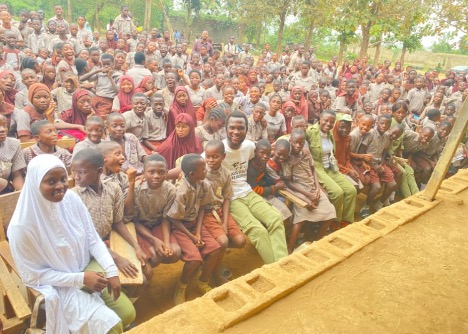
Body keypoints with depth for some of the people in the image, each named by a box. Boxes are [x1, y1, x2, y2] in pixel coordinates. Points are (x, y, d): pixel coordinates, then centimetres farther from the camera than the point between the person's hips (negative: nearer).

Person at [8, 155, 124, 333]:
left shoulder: (72, 199, -12)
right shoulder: (22, 226, -25)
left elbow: (93, 240, -4)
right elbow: (33, 275, -14)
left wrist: (112, 270, -17)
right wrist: (81, 278, -21)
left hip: (88, 269, 5)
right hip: (58, 287, -4)